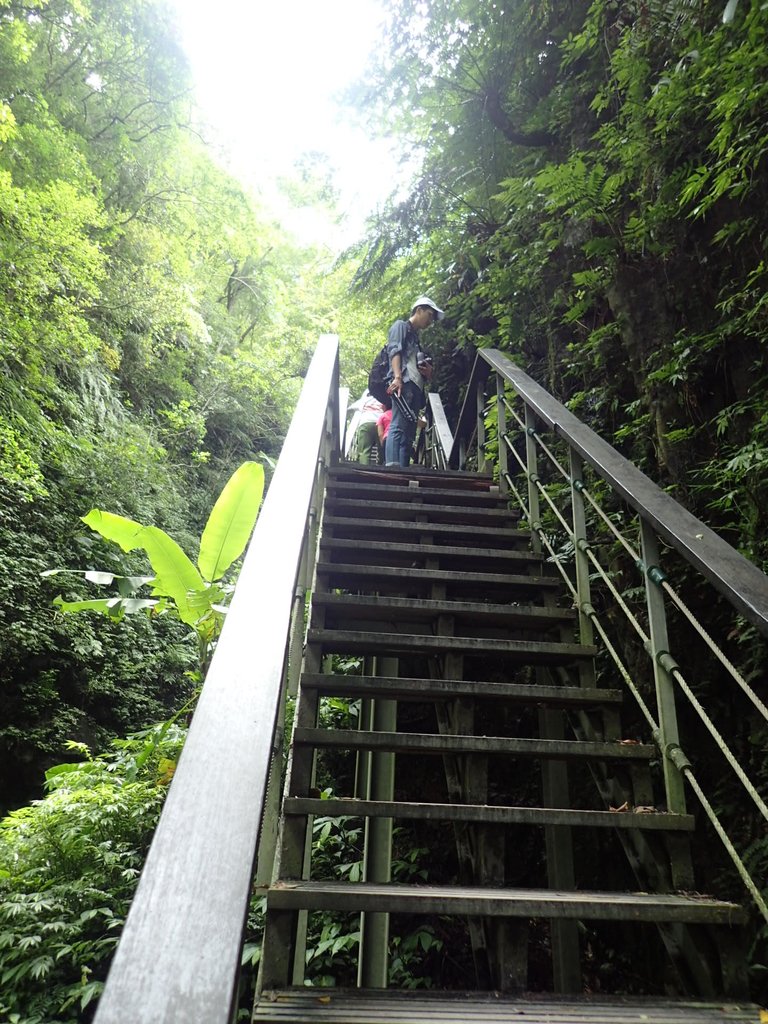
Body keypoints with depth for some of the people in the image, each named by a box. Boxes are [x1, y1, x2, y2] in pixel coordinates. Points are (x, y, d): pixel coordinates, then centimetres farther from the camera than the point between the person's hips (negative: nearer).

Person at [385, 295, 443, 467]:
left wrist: (428, 373, 9)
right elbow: (394, 350, -6)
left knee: (408, 434, -1)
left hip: (415, 387, 9)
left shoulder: (415, 337, 35)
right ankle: (392, 469, -35)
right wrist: (397, 377, -22)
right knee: (398, 427, -23)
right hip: (404, 383, -9)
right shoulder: (401, 325, 12)